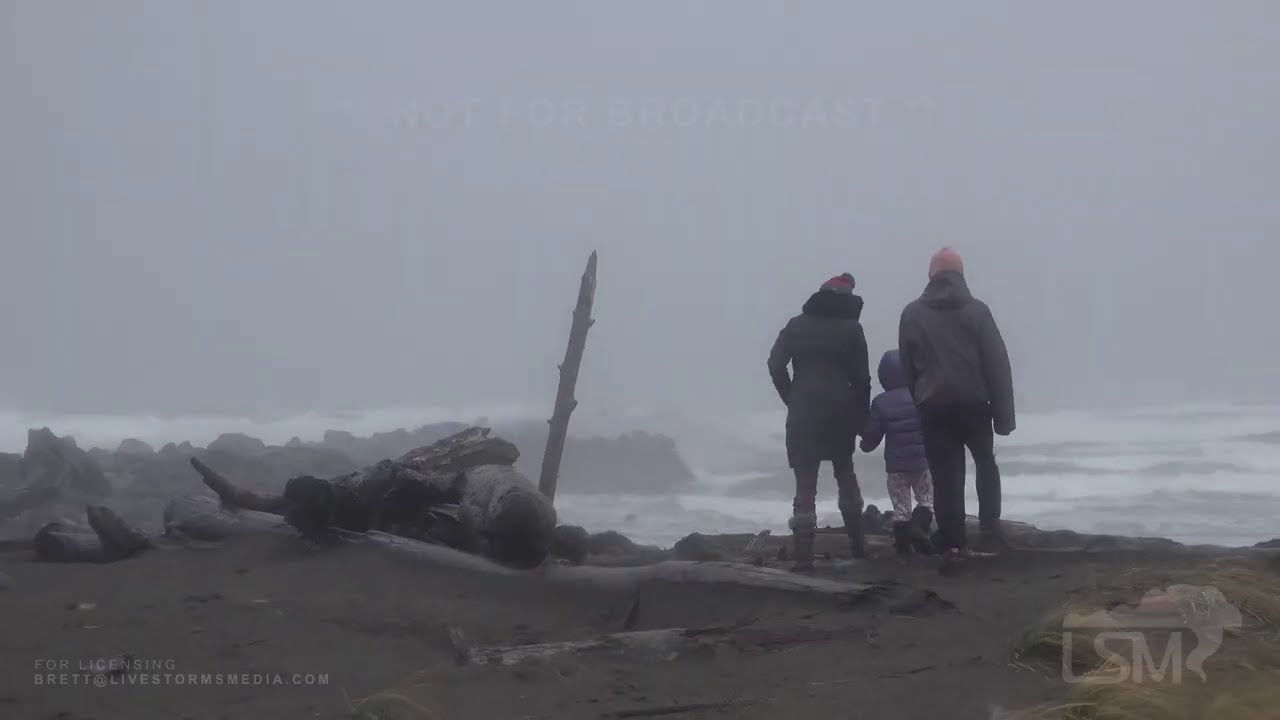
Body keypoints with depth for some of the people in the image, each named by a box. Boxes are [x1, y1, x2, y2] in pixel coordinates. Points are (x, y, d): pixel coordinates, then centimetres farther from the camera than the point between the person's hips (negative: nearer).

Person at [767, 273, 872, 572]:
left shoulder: (797, 325, 9)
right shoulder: (851, 328, 5)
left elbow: (775, 364, -2)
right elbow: (861, 378, 0)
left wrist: (791, 399, 6)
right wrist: (861, 417, 7)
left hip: (804, 410, 0)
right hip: (840, 409, 0)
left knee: (805, 484, -1)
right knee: (845, 473, 22)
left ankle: (804, 558, -10)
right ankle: (857, 544, 23)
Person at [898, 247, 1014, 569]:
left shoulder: (912, 314, 5)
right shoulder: (976, 310, -1)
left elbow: (907, 367, 7)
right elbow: (998, 363, -4)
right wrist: (1003, 413, -2)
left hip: (934, 407, 1)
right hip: (974, 404, 0)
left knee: (945, 477, 2)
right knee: (986, 464, 23)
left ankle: (952, 545, -1)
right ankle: (989, 527, 13)